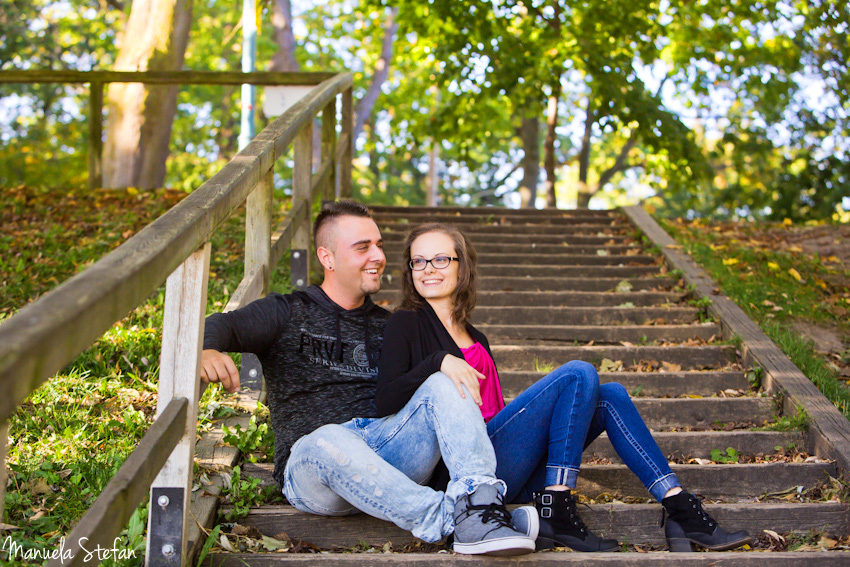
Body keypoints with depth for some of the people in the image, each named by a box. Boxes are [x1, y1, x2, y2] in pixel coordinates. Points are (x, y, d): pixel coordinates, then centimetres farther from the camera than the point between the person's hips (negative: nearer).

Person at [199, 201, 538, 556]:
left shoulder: (388, 327, 24)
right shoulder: (287, 314, 9)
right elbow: (222, 327, -6)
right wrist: (206, 351, -31)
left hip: (387, 453, 4)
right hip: (310, 460, -4)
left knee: (443, 384, -20)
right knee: (330, 439, -39)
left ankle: (480, 500, -42)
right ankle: (451, 520, -45)